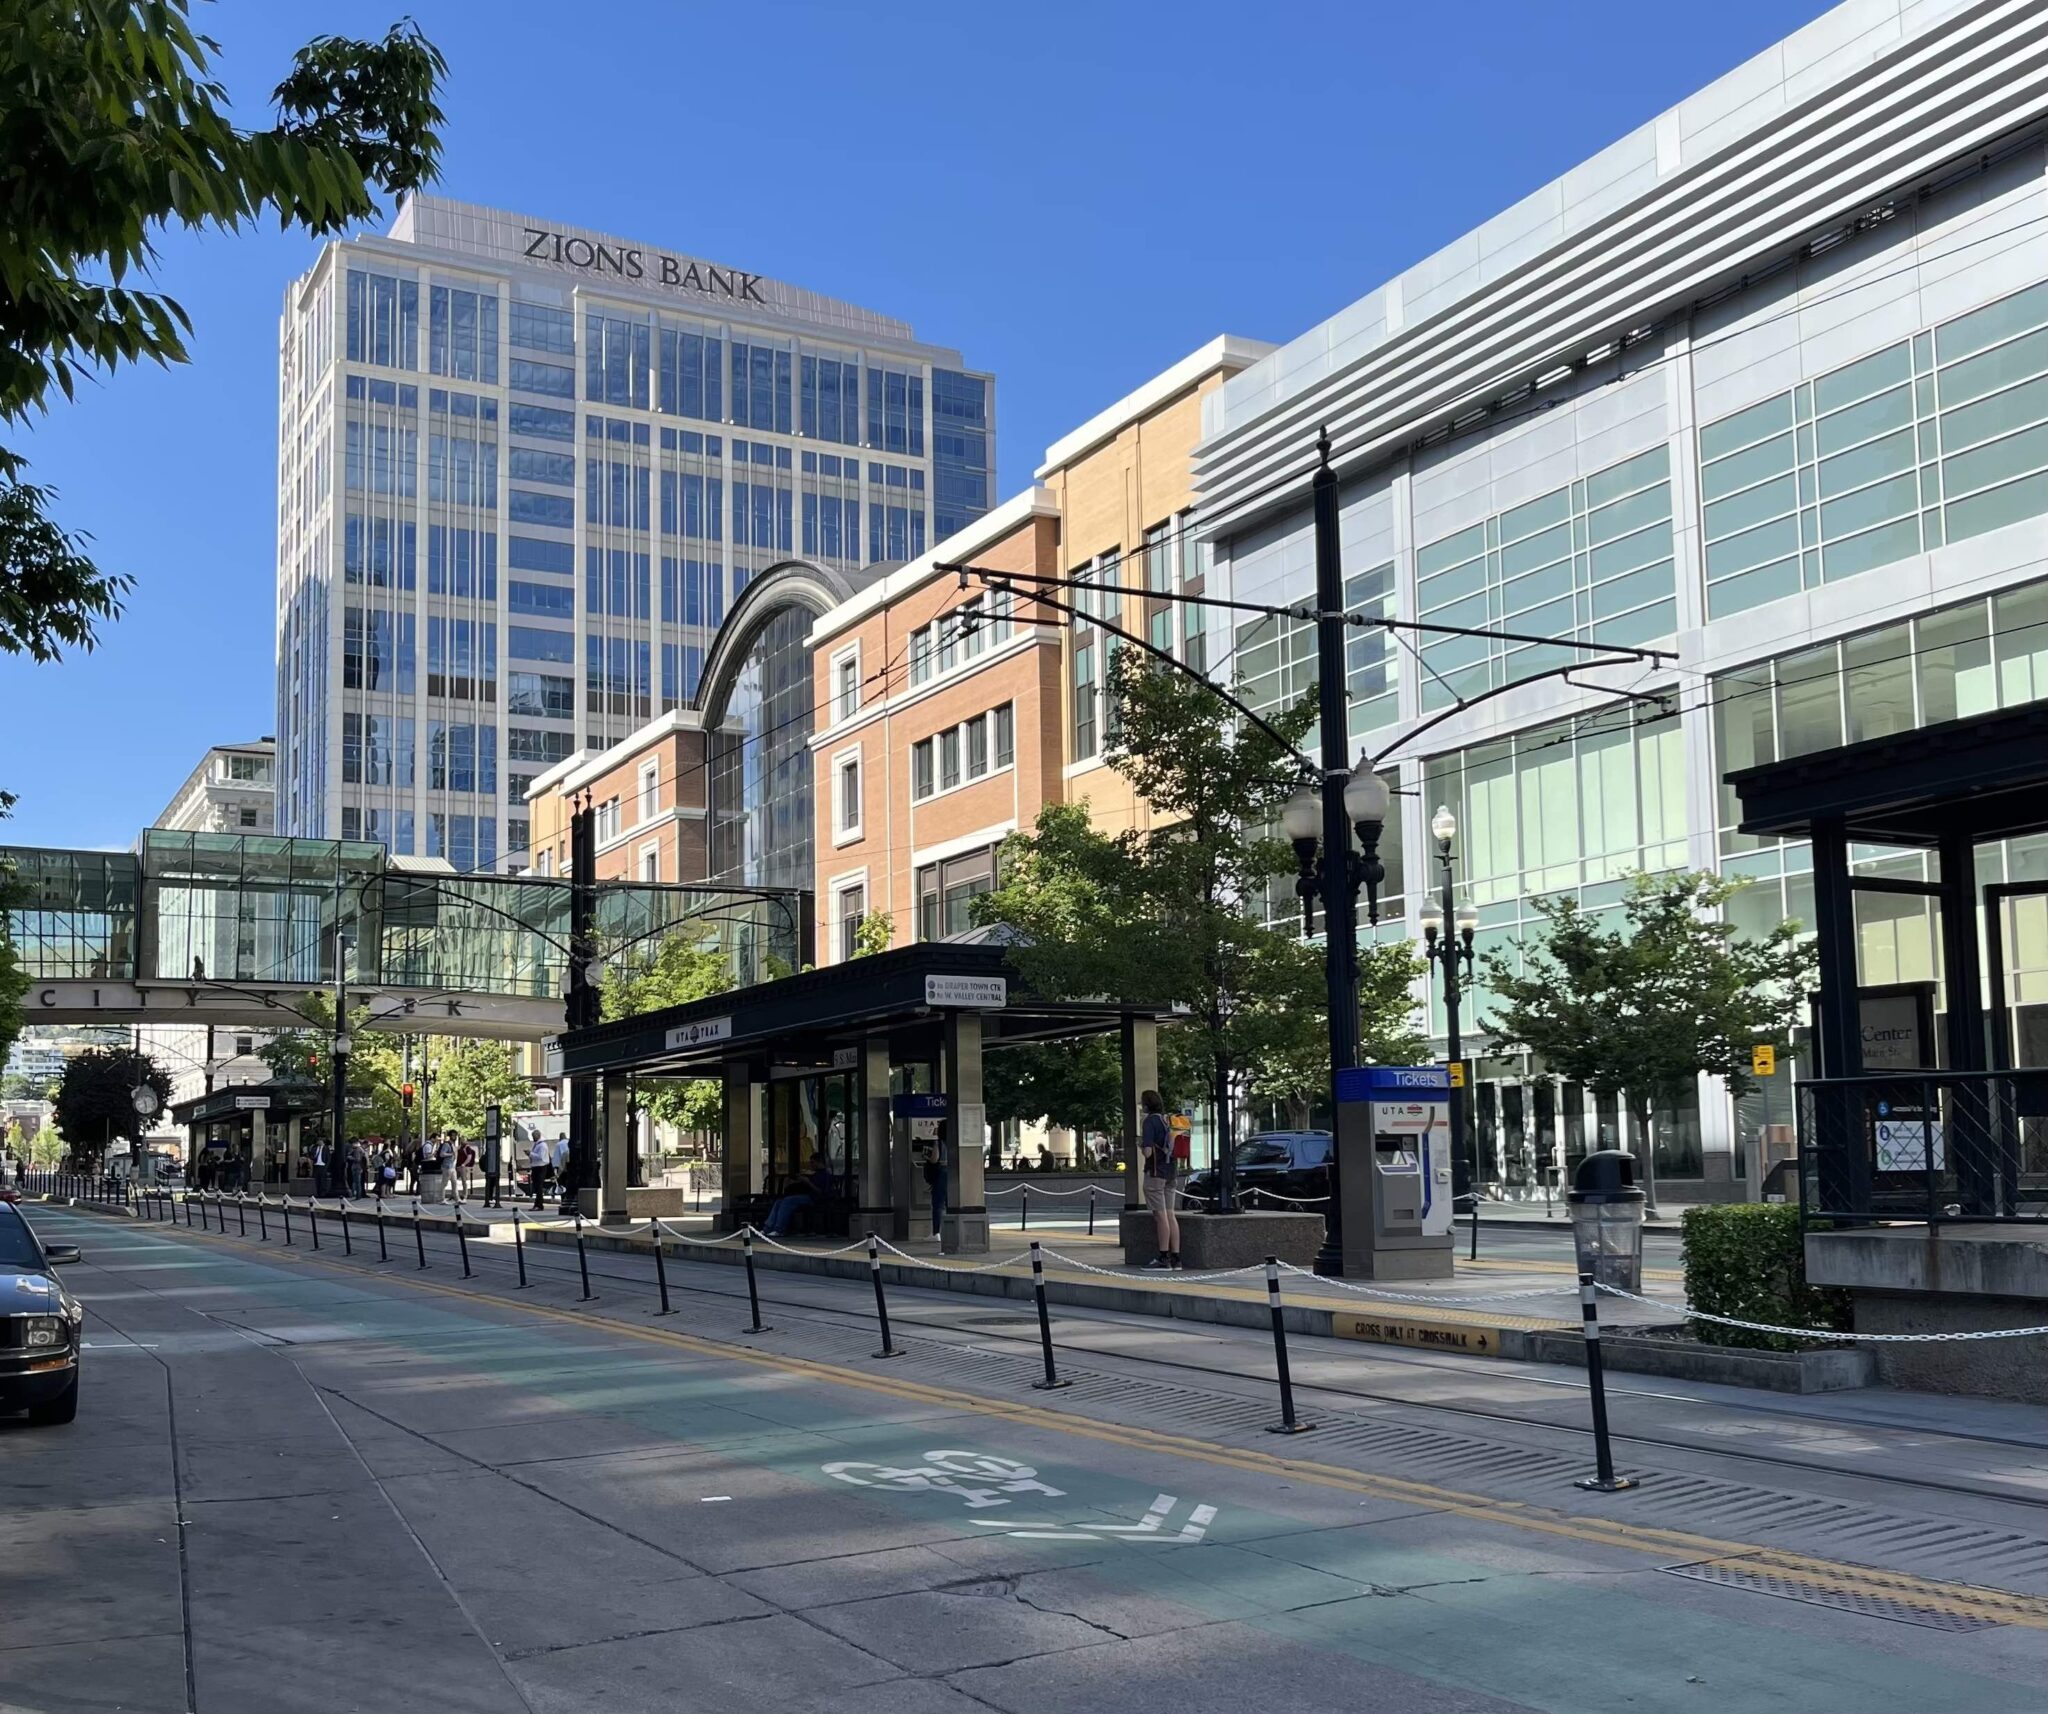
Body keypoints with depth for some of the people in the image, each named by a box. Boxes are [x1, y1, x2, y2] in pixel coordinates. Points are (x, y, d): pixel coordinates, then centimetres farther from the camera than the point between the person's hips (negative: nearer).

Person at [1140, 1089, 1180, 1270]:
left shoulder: (1151, 1121, -13)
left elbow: (1147, 1152, -20)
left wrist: (1140, 1144, 1)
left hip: (1155, 1172, -8)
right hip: (1170, 1172, 8)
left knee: (1160, 1215, -6)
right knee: (1170, 1214, 9)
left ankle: (1163, 1257, -5)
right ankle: (1175, 1257, 10)